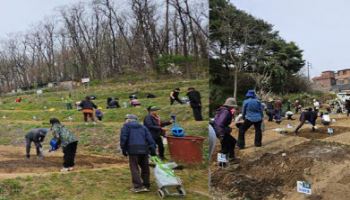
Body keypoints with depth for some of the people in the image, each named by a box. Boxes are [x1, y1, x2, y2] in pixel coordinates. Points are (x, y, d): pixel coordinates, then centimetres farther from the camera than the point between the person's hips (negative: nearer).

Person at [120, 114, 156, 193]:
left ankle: (138, 186, -8)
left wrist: (123, 149, 6)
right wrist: (153, 150, 9)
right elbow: (149, 138, 12)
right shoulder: (143, 127, 23)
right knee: (145, 167, 13)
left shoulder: (126, 126, 12)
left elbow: (123, 138, -1)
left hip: (133, 149, -4)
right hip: (144, 149, 4)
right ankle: (146, 185, 17)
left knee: (134, 167, 0)